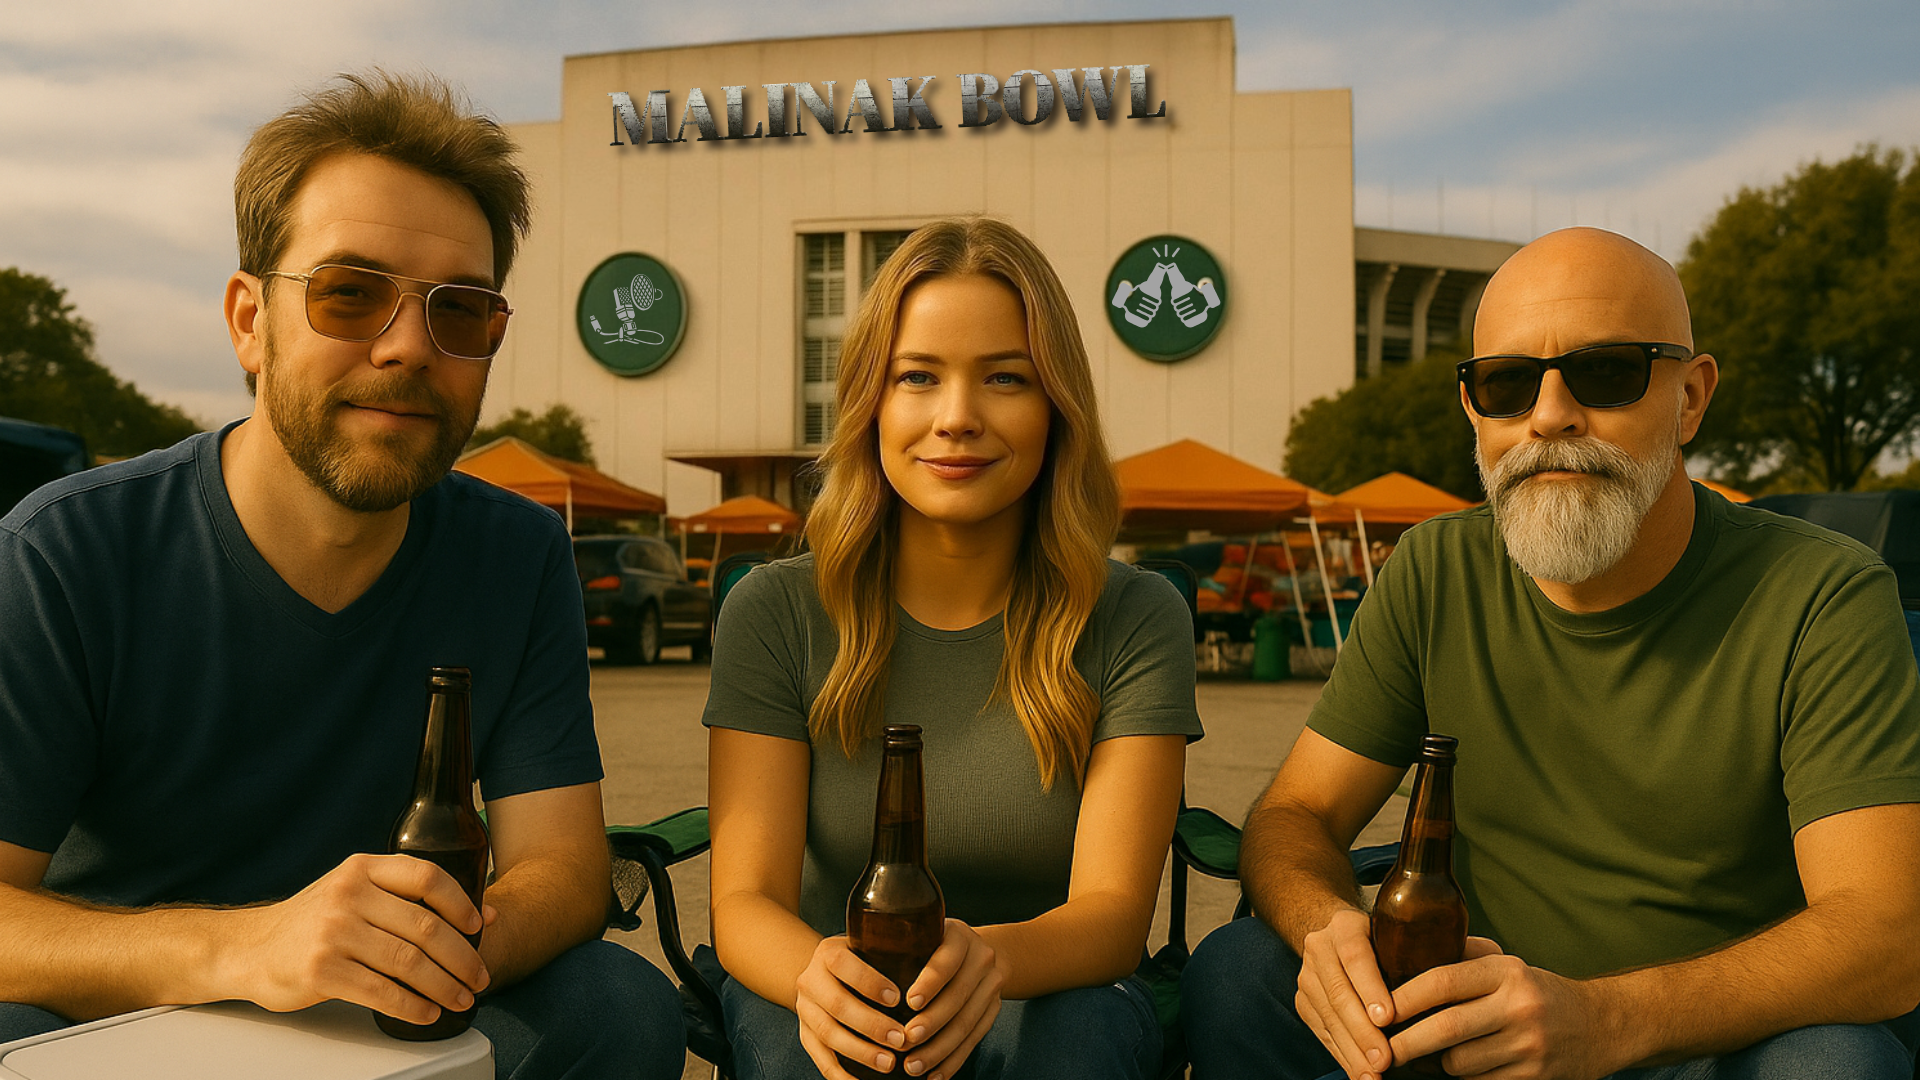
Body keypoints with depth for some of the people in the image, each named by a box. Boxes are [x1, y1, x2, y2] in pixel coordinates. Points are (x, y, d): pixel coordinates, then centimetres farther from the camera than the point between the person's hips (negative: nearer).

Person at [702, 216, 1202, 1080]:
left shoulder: (1136, 620, -7)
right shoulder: (774, 612, -6)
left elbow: (1114, 911, -14)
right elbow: (745, 901, -11)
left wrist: (989, 957, -36)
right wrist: (817, 973, -35)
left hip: (1055, 999, 1)